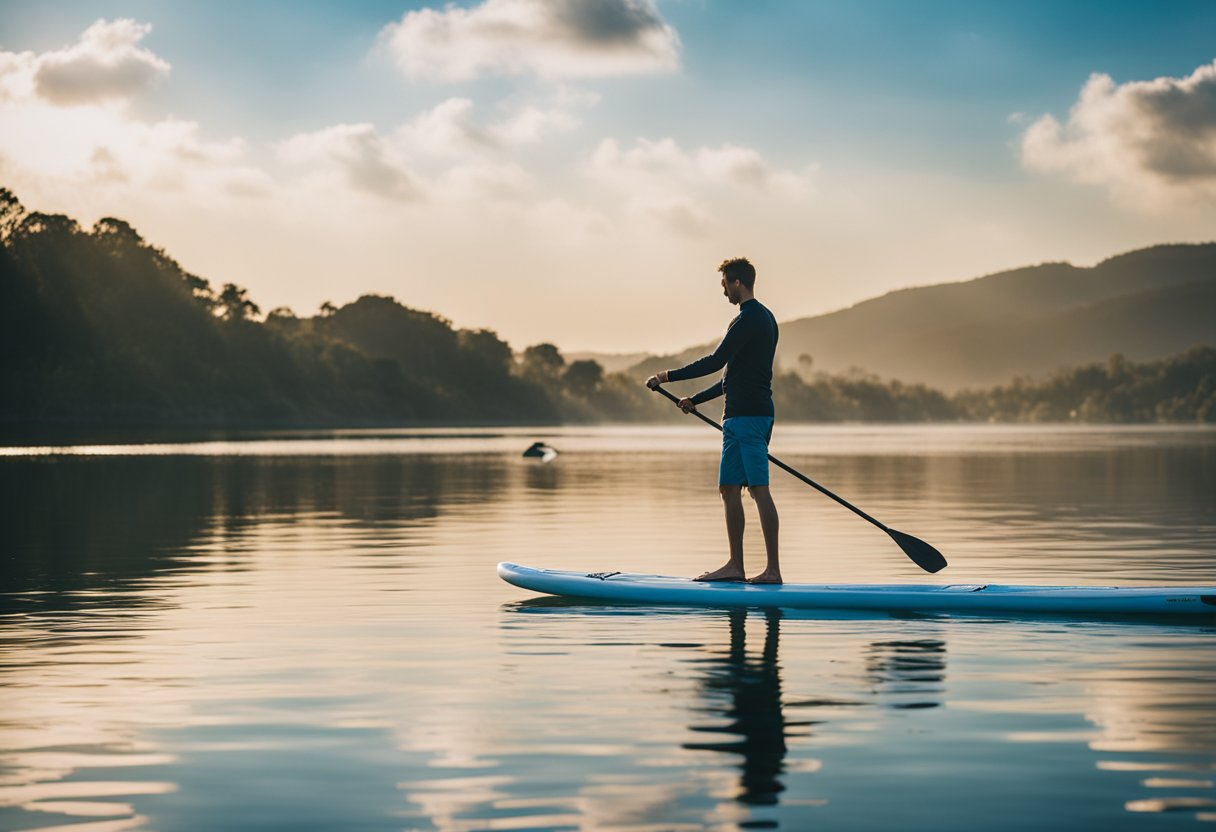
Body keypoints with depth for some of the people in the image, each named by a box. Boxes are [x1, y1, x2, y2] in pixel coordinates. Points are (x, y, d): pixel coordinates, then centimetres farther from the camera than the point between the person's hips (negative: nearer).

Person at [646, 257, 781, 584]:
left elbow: (715, 362, -17)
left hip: (747, 416, -11)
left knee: (759, 489, -11)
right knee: (729, 489, 12)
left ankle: (773, 569, -11)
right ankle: (735, 565, 15)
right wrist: (696, 400, 24)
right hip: (749, 414, 11)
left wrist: (669, 376, -8)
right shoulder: (764, 318, 20)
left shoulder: (749, 319, -13)